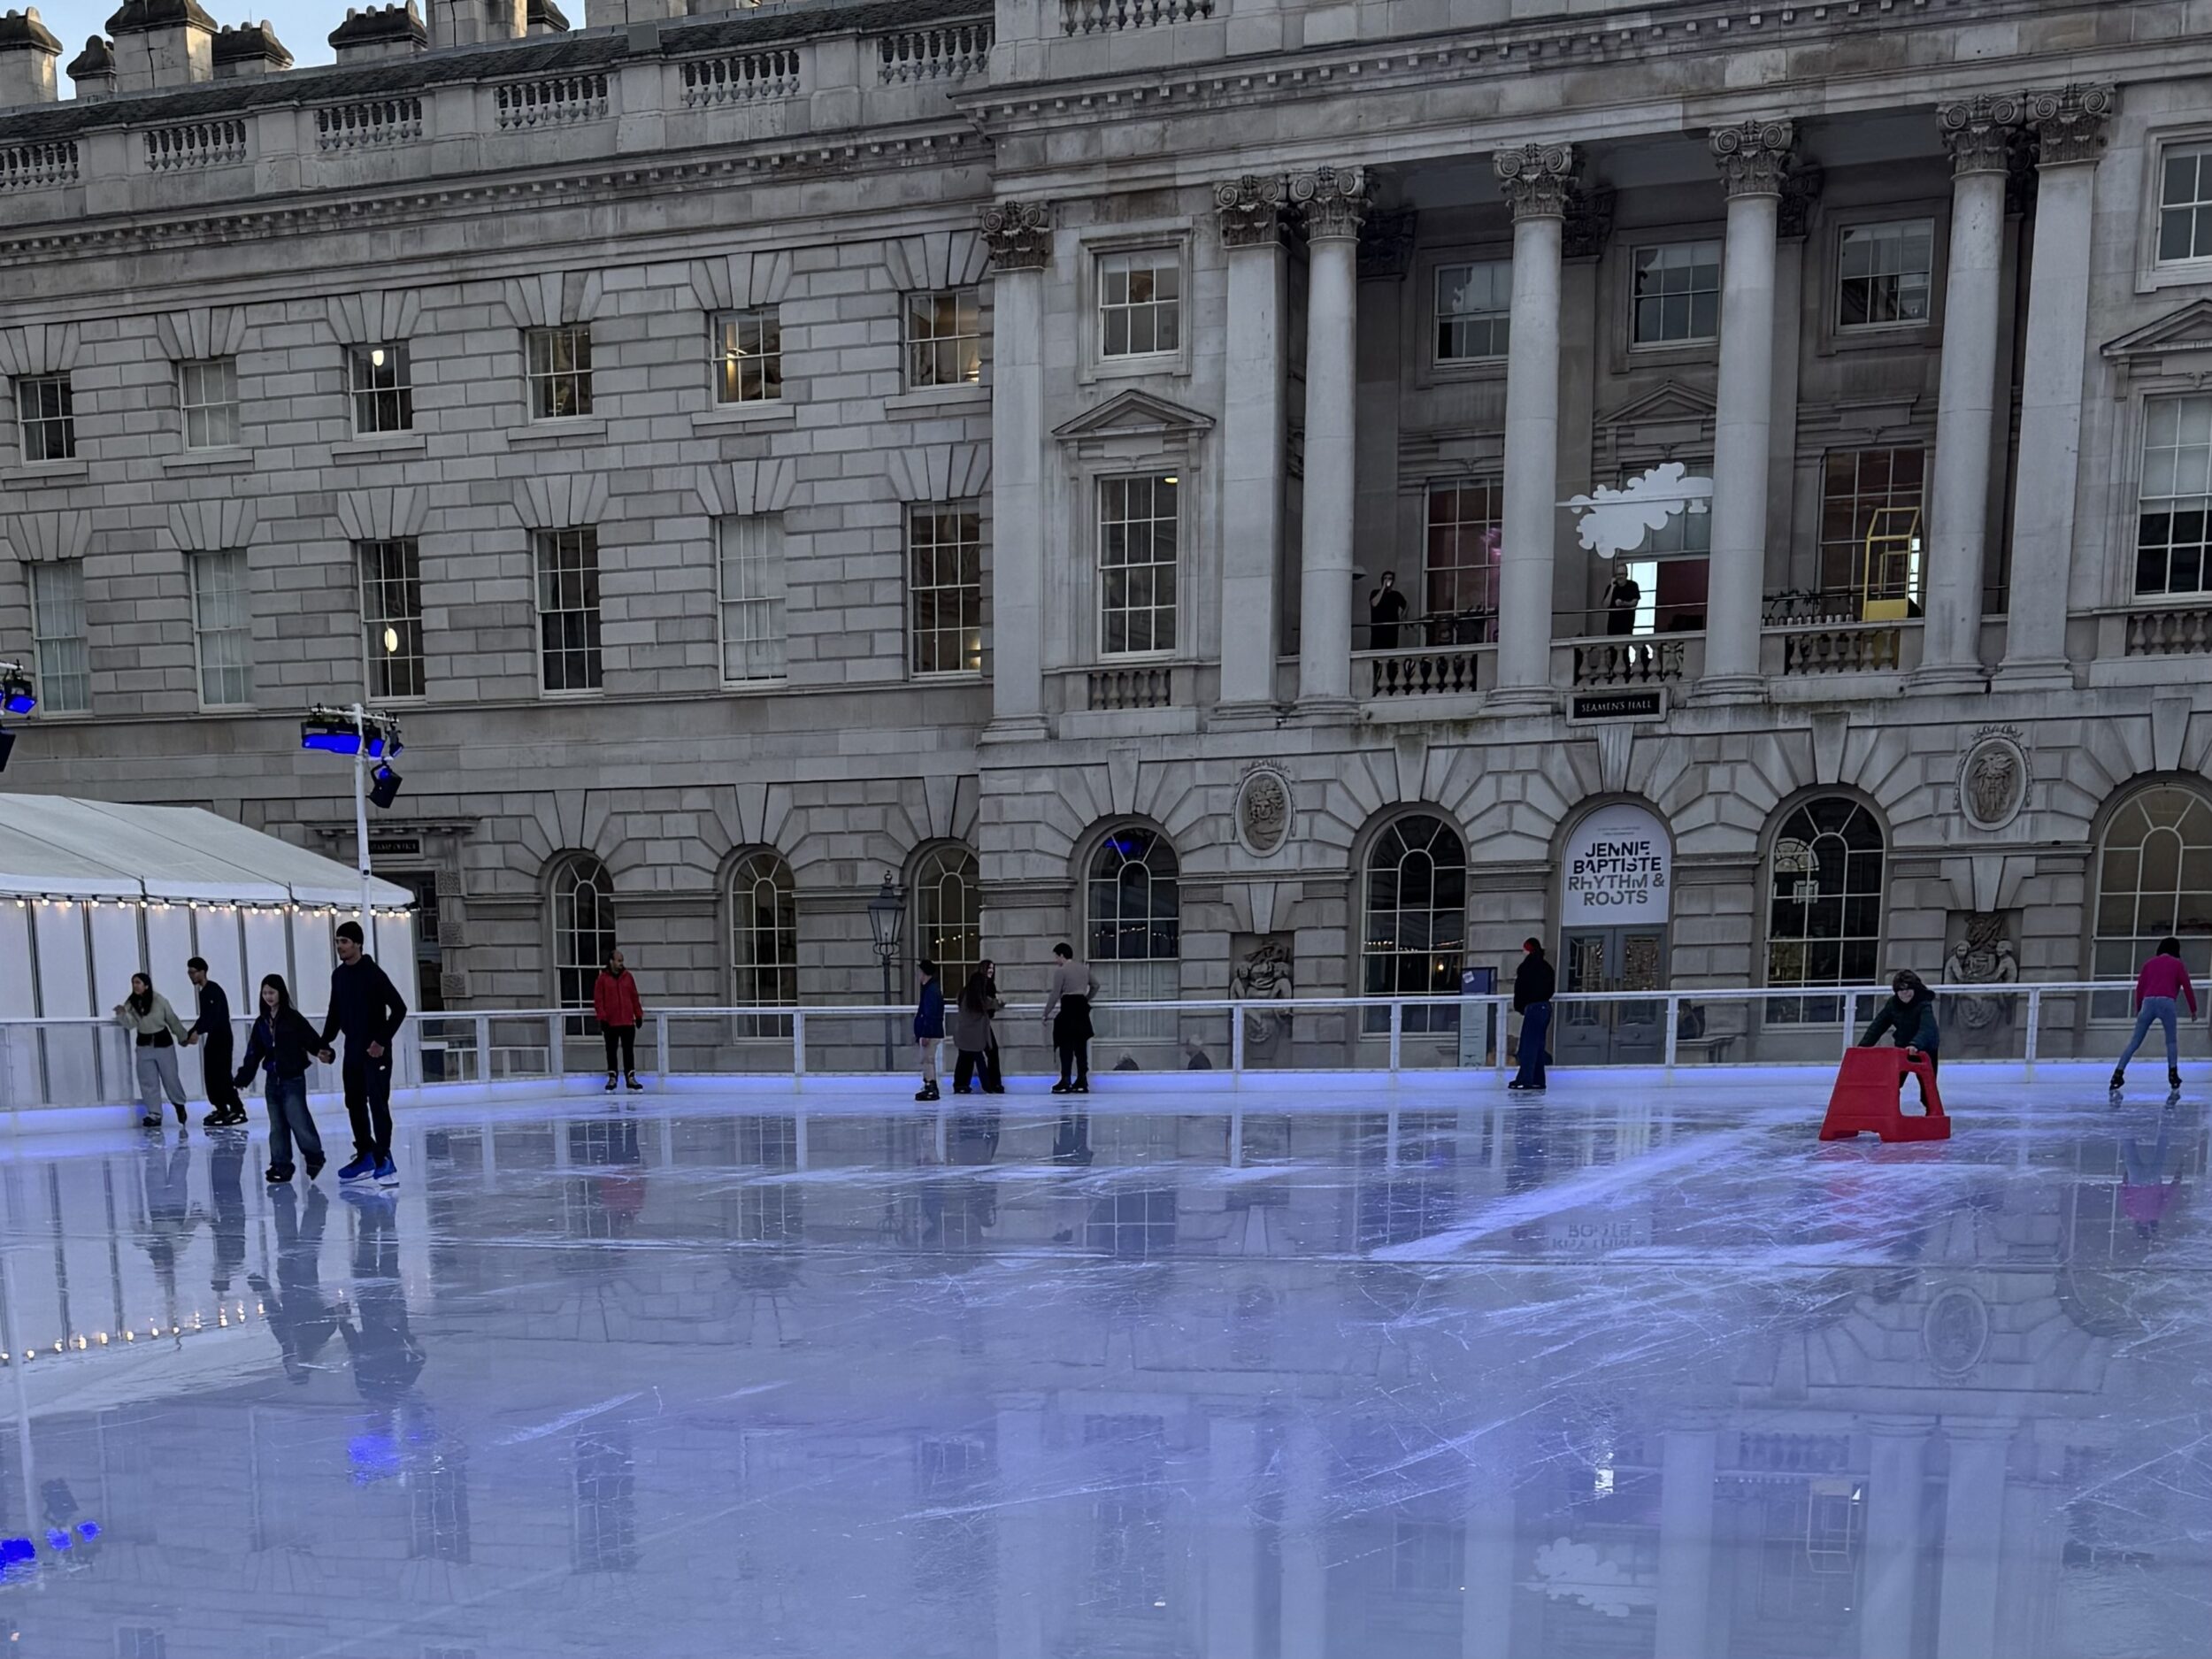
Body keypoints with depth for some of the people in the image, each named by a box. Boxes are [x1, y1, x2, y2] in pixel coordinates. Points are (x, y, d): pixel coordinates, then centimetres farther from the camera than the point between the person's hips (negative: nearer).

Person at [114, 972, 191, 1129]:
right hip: (144, 1045, 3)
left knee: (170, 1077, 6)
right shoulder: (131, 1003, -3)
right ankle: (154, 1114, 9)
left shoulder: (160, 1001, -11)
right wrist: (122, 1014, -34)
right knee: (148, 1082, 2)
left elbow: (172, 1019, -1)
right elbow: (130, 1024, -14)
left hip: (163, 1042, -3)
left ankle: (179, 1105, 31)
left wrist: (183, 1037, 8)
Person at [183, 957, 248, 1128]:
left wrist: (197, 1032, -35)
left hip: (222, 1037, -9)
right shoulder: (203, 992, 14)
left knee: (222, 1075, -12)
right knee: (210, 1075, 8)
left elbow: (213, 1016, -25)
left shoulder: (214, 990, -14)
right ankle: (221, 1109, 14)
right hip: (212, 1038, 9)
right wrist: (188, 1034, 17)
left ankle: (238, 1110, -13)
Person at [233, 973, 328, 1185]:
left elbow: (311, 1039, -14)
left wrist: (321, 1052, -33)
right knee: (277, 1126, 9)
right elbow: (254, 1054, 11)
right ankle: (281, 1166, 15)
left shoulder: (293, 1018, -8)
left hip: (293, 1080, -6)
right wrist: (242, 1078, 7)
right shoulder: (261, 1022, 8)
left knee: (299, 1120, -10)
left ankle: (314, 1156, 9)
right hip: (273, 1080, 6)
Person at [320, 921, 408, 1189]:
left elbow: (399, 1008, -15)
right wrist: (325, 1043, 9)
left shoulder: (373, 973, -13)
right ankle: (365, 1156, 21)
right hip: (352, 1050, 7)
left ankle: (384, 1160, -9)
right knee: (354, 1104, 10)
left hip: (375, 1050, -7)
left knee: (378, 1103, -10)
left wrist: (382, 1041, -18)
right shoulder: (338, 975, 8)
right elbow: (335, 1013, 18)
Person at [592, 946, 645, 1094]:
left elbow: (634, 997, 9)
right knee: (611, 1051, 8)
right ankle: (612, 1078, 17)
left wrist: (639, 1015, 7)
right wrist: (602, 1018, -11)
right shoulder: (602, 979, -2)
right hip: (610, 1022, -2)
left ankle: (631, 1078, 5)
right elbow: (598, 1000, -5)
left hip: (628, 1021, 2)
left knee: (629, 1051, 2)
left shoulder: (627, 976, 7)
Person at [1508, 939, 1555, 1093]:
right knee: (1538, 1044, 12)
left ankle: (1525, 1081, -10)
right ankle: (1538, 1080, 15)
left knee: (1528, 1045, -7)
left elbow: (1521, 988, -9)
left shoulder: (1527, 967, -12)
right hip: (1545, 1006, 8)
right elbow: (1551, 989, 17)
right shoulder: (1546, 967, 12)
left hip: (1533, 1008, -8)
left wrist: (1519, 1007, 5)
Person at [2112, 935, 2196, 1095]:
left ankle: (2119, 1073, -5)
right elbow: (2187, 987, 8)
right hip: (2166, 1002, -2)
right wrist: (2193, 1009, 15)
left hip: (2148, 1002, 2)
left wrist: (2138, 1008, 26)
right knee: (2171, 1040, 10)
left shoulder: (2149, 963, 21)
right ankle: (2173, 1073, -6)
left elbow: (2140, 987, 18)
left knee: (2135, 1041, 4)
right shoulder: (2177, 963, 14)